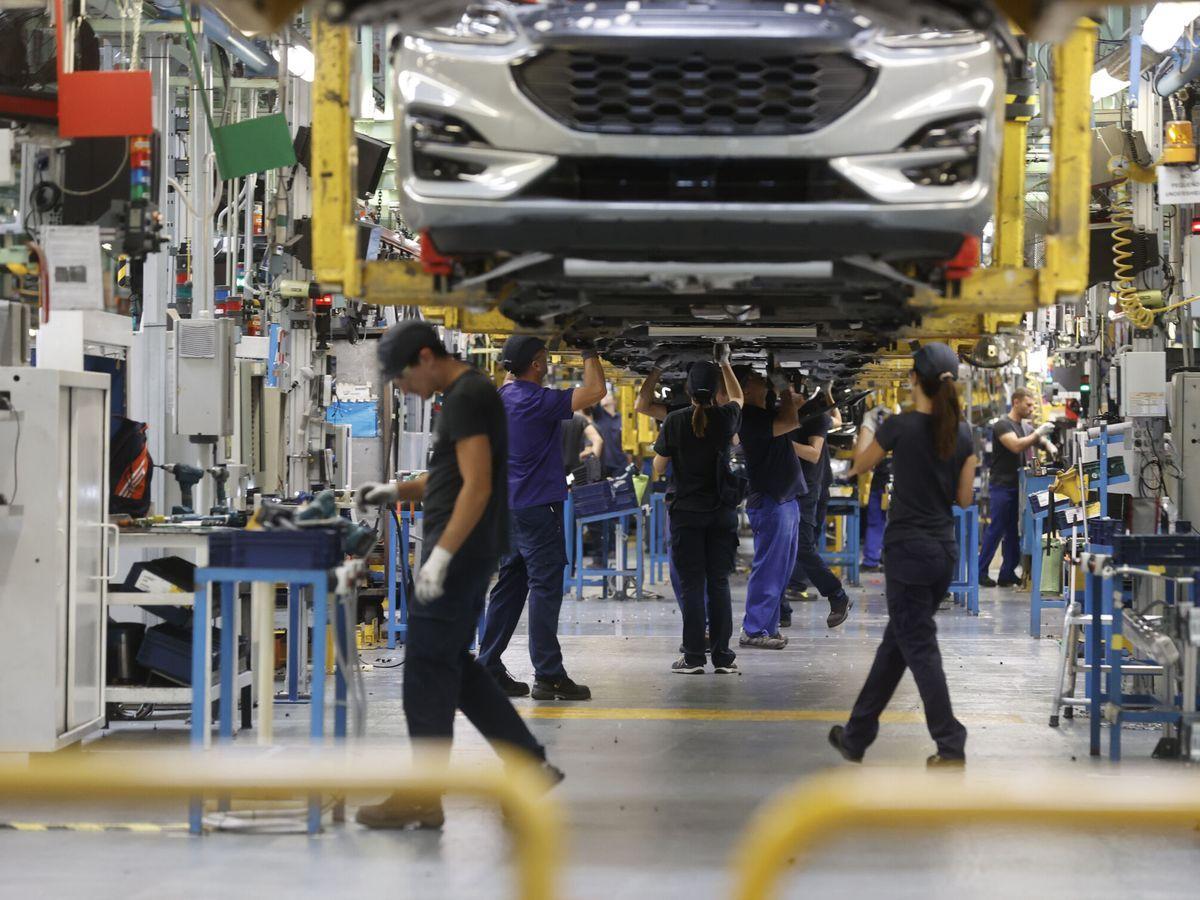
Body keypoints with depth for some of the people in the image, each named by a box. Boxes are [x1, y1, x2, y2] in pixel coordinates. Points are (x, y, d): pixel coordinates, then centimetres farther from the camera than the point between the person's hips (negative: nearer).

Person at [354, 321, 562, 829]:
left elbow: (477, 485, -23)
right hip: (465, 553, 11)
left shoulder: (466, 398, -16)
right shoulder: (465, 394, 17)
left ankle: (423, 799, -2)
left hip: (459, 551, -11)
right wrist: (397, 492, 15)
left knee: (428, 669, -6)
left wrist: (441, 555, -26)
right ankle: (530, 764, 18)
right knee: (454, 666, 15)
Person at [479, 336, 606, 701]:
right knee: (545, 588, -7)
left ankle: (489, 668, 14)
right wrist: (589, 353, -7)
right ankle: (548, 676, -8)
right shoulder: (537, 401, -18)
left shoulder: (504, 395, 8)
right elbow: (595, 391, -21)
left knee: (510, 586, 12)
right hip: (537, 506, -9)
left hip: (512, 504, 9)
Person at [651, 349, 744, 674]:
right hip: (722, 513, 2)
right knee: (719, 583, 6)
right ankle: (723, 657, 4)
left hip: (687, 513, -2)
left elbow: (659, 467, -2)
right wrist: (725, 363, 26)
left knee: (692, 585, 1)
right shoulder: (726, 419, -3)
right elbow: (738, 398, 22)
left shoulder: (675, 421, -9)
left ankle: (694, 658, 0)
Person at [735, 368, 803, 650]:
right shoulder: (750, 418, -16)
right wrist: (783, 387, -12)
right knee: (768, 569, -8)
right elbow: (791, 422, -24)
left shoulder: (768, 413, 13)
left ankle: (768, 626, 18)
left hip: (786, 500, 10)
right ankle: (753, 631, -5)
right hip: (769, 502, -10)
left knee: (781, 571, 12)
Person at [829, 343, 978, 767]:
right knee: (895, 642, 15)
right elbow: (964, 497, 7)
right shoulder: (962, 433, 2)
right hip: (945, 549, 6)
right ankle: (857, 737, 23)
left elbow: (860, 467, 6)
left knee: (919, 649, -1)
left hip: (908, 549, -6)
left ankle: (951, 747, -4)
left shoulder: (899, 426, -12)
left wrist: (852, 469, 29)